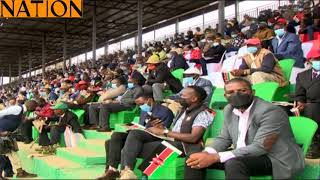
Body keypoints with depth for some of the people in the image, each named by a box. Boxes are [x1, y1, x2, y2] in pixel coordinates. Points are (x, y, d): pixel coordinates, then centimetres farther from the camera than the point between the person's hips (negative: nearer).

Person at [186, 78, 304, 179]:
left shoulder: (271, 111, -22)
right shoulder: (229, 110, 3)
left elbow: (260, 148, -28)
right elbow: (224, 139, 8)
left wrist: (216, 157, -31)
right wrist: (207, 153, -16)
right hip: (246, 155, 7)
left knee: (233, 163, -35)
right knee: (195, 159, -4)